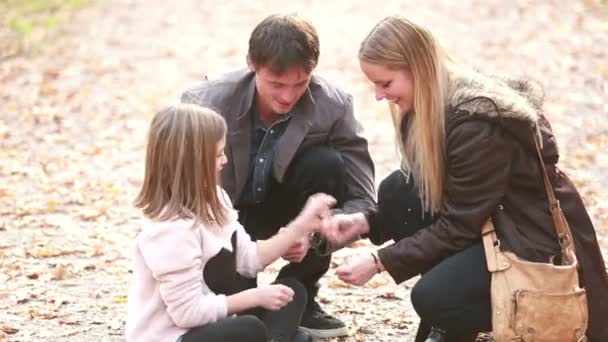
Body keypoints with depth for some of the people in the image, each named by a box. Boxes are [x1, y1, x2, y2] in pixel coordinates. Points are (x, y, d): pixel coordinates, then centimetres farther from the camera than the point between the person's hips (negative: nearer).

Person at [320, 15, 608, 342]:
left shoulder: (477, 124, -29)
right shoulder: (432, 104, -2)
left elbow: (458, 225, -24)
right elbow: (415, 195, 7)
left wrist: (380, 262, -21)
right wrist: (365, 222, -9)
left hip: (537, 237, -10)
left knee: (433, 298, -27)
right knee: (395, 190, -8)